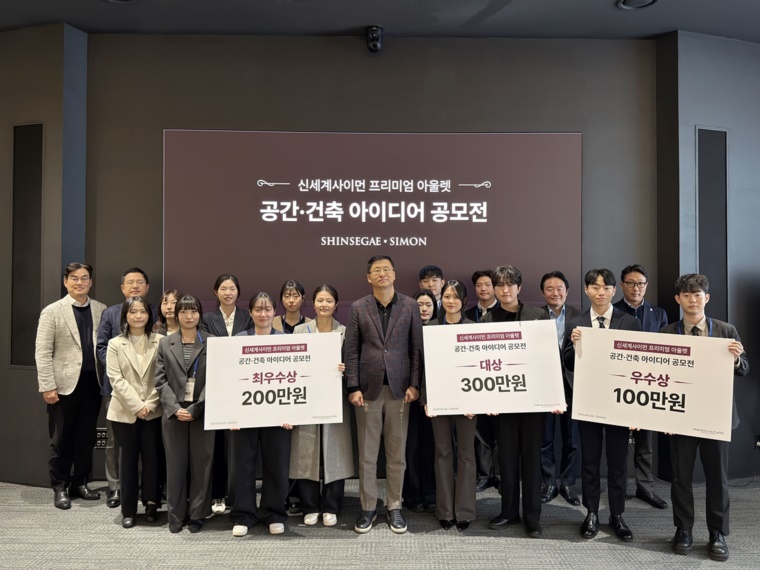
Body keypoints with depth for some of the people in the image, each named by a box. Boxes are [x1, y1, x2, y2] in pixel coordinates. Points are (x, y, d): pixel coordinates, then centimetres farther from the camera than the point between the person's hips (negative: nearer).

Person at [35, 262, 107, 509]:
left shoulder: (101, 310, 5)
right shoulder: (52, 311, -2)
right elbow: (42, 352, -5)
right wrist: (47, 386, -11)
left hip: (92, 382, 3)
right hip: (65, 383, -2)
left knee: (86, 437, 11)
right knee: (61, 438, 8)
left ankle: (80, 482, 25)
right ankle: (60, 487, 21)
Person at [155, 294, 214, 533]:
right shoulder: (165, 343, 9)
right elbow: (161, 380, 3)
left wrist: (195, 408, -13)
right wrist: (175, 408, -11)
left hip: (202, 412, -1)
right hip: (174, 412, 2)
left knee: (201, 464, 5)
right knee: (175, 465, 8)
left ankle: (197, 515, 17)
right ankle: (176, 515, 20)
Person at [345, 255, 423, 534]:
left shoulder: (410, 306, 3)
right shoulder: (358, 308, 3)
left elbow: (417, 348, 3)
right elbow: (352, 351, 1)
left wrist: (414, 385, -4)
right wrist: (353, 388, -5)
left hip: (399, 388, 0)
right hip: (368, 388, 0)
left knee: (397, 453, 8)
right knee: (366, 453, 7)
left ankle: (395, 507, 22)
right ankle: (368, 508, 20)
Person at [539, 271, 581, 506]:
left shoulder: (578, 316, 1)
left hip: (571, 383, 1)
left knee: (572, 438, 10)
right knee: (544, 438, 9)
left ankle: (567, 484, 25)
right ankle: (549, 483, 23)